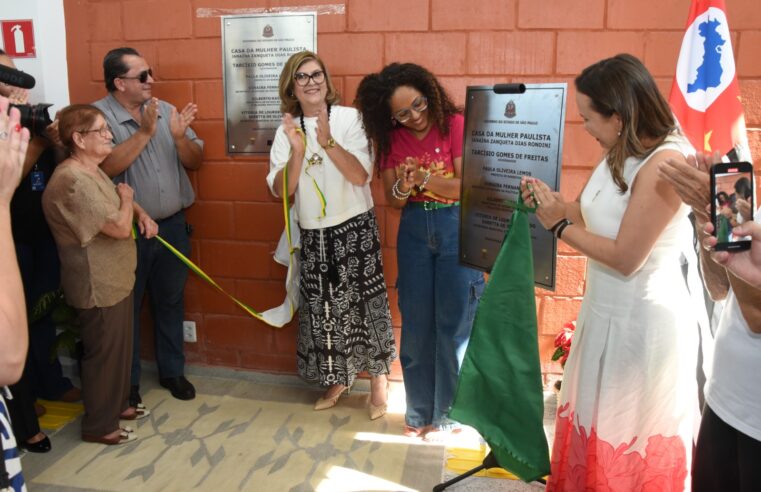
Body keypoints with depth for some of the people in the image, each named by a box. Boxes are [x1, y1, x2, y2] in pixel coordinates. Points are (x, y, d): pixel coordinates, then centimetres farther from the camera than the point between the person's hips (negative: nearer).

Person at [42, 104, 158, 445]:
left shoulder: (92, 170, 7)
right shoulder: (73, 181, -26)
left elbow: (122, 198, 24)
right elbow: (120, 227, -28)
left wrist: (142, 215, 2)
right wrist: (126, 198, -8)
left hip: (115, 278, 10)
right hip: (98, 286, -10)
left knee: (120, 347, 22)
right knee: (104, 352, 5)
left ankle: (117, 404, 41)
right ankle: (99, 426, 23)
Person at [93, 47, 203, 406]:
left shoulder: (166, 110, 3)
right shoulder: (98, 115, -10)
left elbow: (195, 162, 3)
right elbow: (106, 167, -24)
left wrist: (179, 136, -16)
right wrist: (144, 132, -25)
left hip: (173, 225, 4)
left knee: (171, 301, 16)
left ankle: (172, 370, 33)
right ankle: (127, 380, 28)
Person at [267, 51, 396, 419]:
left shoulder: (349, 118, -5)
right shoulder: (287, 130, 4)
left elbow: (361, 175, -14)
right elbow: (280, 189, -4)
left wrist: (327, 142, -24)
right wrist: (298, 151, -19)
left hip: (355, 227, -3)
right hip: (313, 233, 3)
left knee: (364, 301, 1)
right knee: (322, 306, 10)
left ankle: (378, 381, 19)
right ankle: (336, 380, 29)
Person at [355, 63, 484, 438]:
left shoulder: (455, 125, -8)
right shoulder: (391, 140, 3)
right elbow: (393, 200, 4)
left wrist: (424, 177, -24)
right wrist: (403, 186, -18)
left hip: (456, 227, -3)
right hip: (414, 229, 3)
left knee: (454, 322, 2)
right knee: (416, 323, 8)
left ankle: (447, 412, 19)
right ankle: (420, 412, 23)